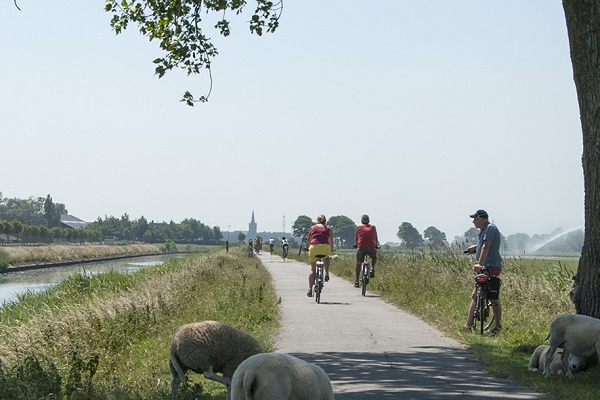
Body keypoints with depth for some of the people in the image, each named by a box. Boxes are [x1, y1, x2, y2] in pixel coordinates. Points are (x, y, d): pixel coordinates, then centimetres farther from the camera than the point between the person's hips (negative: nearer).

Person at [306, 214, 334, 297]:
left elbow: (308, 241, 20)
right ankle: (326, 274, 18)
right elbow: (331, 242, 20)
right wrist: (331, 250, 40)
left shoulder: (313, 227, 17)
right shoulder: (328, 229, 17)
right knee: (327, 257, 37)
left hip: (313, 247, 0)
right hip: (325, 248, 0)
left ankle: (310, 289, 3)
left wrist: (308, 248, 39)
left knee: (312, 269, 13)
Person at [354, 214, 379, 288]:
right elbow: (376, 238, 19)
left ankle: (356, 282, 10)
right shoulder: (373, 227, 14)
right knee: (374, 257, 31)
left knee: (358, 264, 13)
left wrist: (355, 244, 35)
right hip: (371, 247, 0)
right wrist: (377, 245, 35)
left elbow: (356, 238, 18)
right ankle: (372, 269, 5)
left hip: (361, 247, 0)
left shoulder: (358, 227, 12)